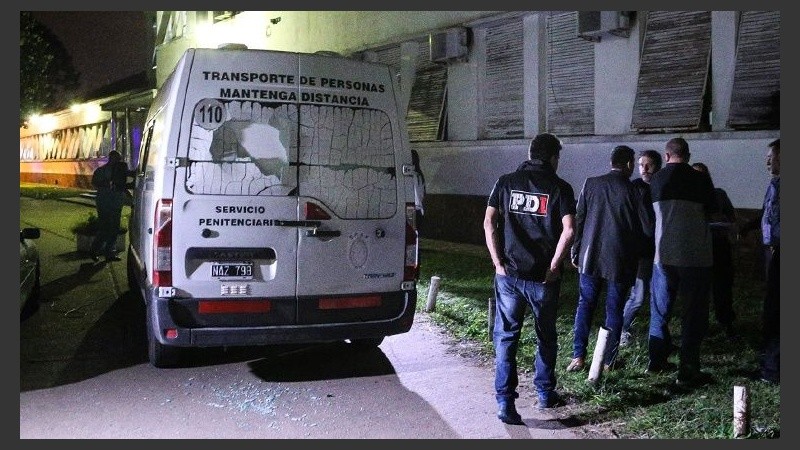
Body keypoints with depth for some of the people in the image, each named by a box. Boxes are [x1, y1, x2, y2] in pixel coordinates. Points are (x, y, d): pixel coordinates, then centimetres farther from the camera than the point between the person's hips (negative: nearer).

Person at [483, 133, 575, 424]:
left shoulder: (506, 182, 4)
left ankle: (505, 402, 2)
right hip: (544, 277, -1)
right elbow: (568, 231, -15)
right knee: (546, 336, 18)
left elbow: (489, 223, -5)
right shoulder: (560, 188, -2)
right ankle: (545, 393, 30)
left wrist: (498, 263, -2)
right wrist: (553, 267, -7)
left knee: (505, 337, 7)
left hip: (509, 274, 1)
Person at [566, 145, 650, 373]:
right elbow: (646, 227, -5)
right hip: (620, 260, -2)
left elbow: (579, 219, 1)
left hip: (590, 257, 2)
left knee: (585, 306, 9)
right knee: (614, 311, 7)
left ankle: (578, 357, 7)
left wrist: (575, 251, 10)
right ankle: (608, 361, 12)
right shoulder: (633, 190, -7)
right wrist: (635, 254, 12)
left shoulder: (591, 183, -1)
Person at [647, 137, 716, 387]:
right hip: (696, 257, -3)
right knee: (693, 314, 3)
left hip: (663, 255, 3)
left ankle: (656, 361, 24)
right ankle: (688, 371, 4)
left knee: (660, 309, 16)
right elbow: (710, 212, 6)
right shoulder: (700, 180, -8)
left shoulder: (655, 181, 1)